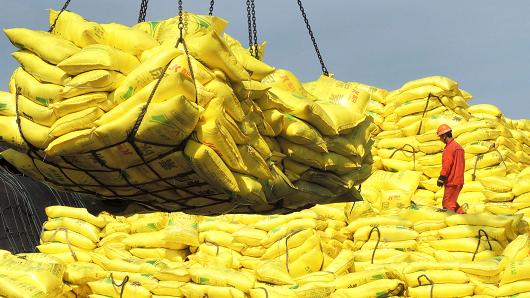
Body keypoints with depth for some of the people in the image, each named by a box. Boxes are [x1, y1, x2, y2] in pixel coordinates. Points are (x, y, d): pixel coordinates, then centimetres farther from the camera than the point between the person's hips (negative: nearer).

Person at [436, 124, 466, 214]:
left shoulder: (449, 147, -16)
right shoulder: (458, 146, 16)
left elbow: (447, 164, -19)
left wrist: (441, 178, -15)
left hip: (451, 182, -10)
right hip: (459, 181, 10)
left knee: (447, 204, -4)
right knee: (452, 202, 19)